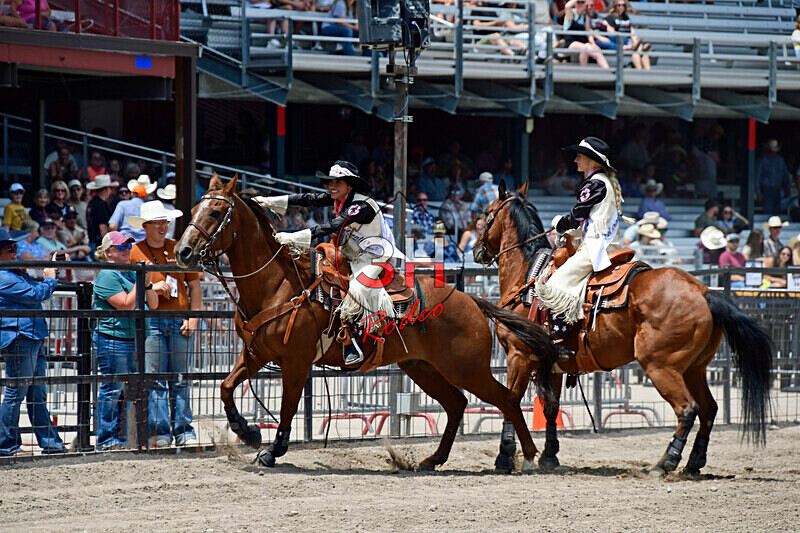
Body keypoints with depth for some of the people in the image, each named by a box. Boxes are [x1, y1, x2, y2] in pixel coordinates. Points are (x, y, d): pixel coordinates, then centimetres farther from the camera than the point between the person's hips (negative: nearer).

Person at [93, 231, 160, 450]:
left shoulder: (132, 274, 15)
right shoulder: (107, 276, -10)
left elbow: (153, 304, 14)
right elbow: (126, 304, -18)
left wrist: (148, 284, -3)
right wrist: (141, 282, -16)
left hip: (134, 340, 9)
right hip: (113, 340, -9)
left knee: (128, 391, 11)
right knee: (112, 390, -4)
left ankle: (122, 437, 18)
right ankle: (105, 440, 1)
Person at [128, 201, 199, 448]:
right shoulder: (135, 253, 4)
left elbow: (194, 285, 10)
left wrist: (193, 317, 0)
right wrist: (153, 287, -12)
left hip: (180, 322, 2)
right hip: (151, 322, -2)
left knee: (180, 380, 5)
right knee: (154, 380, -4)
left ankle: (183, 430, 8)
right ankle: (160, 430, 0)